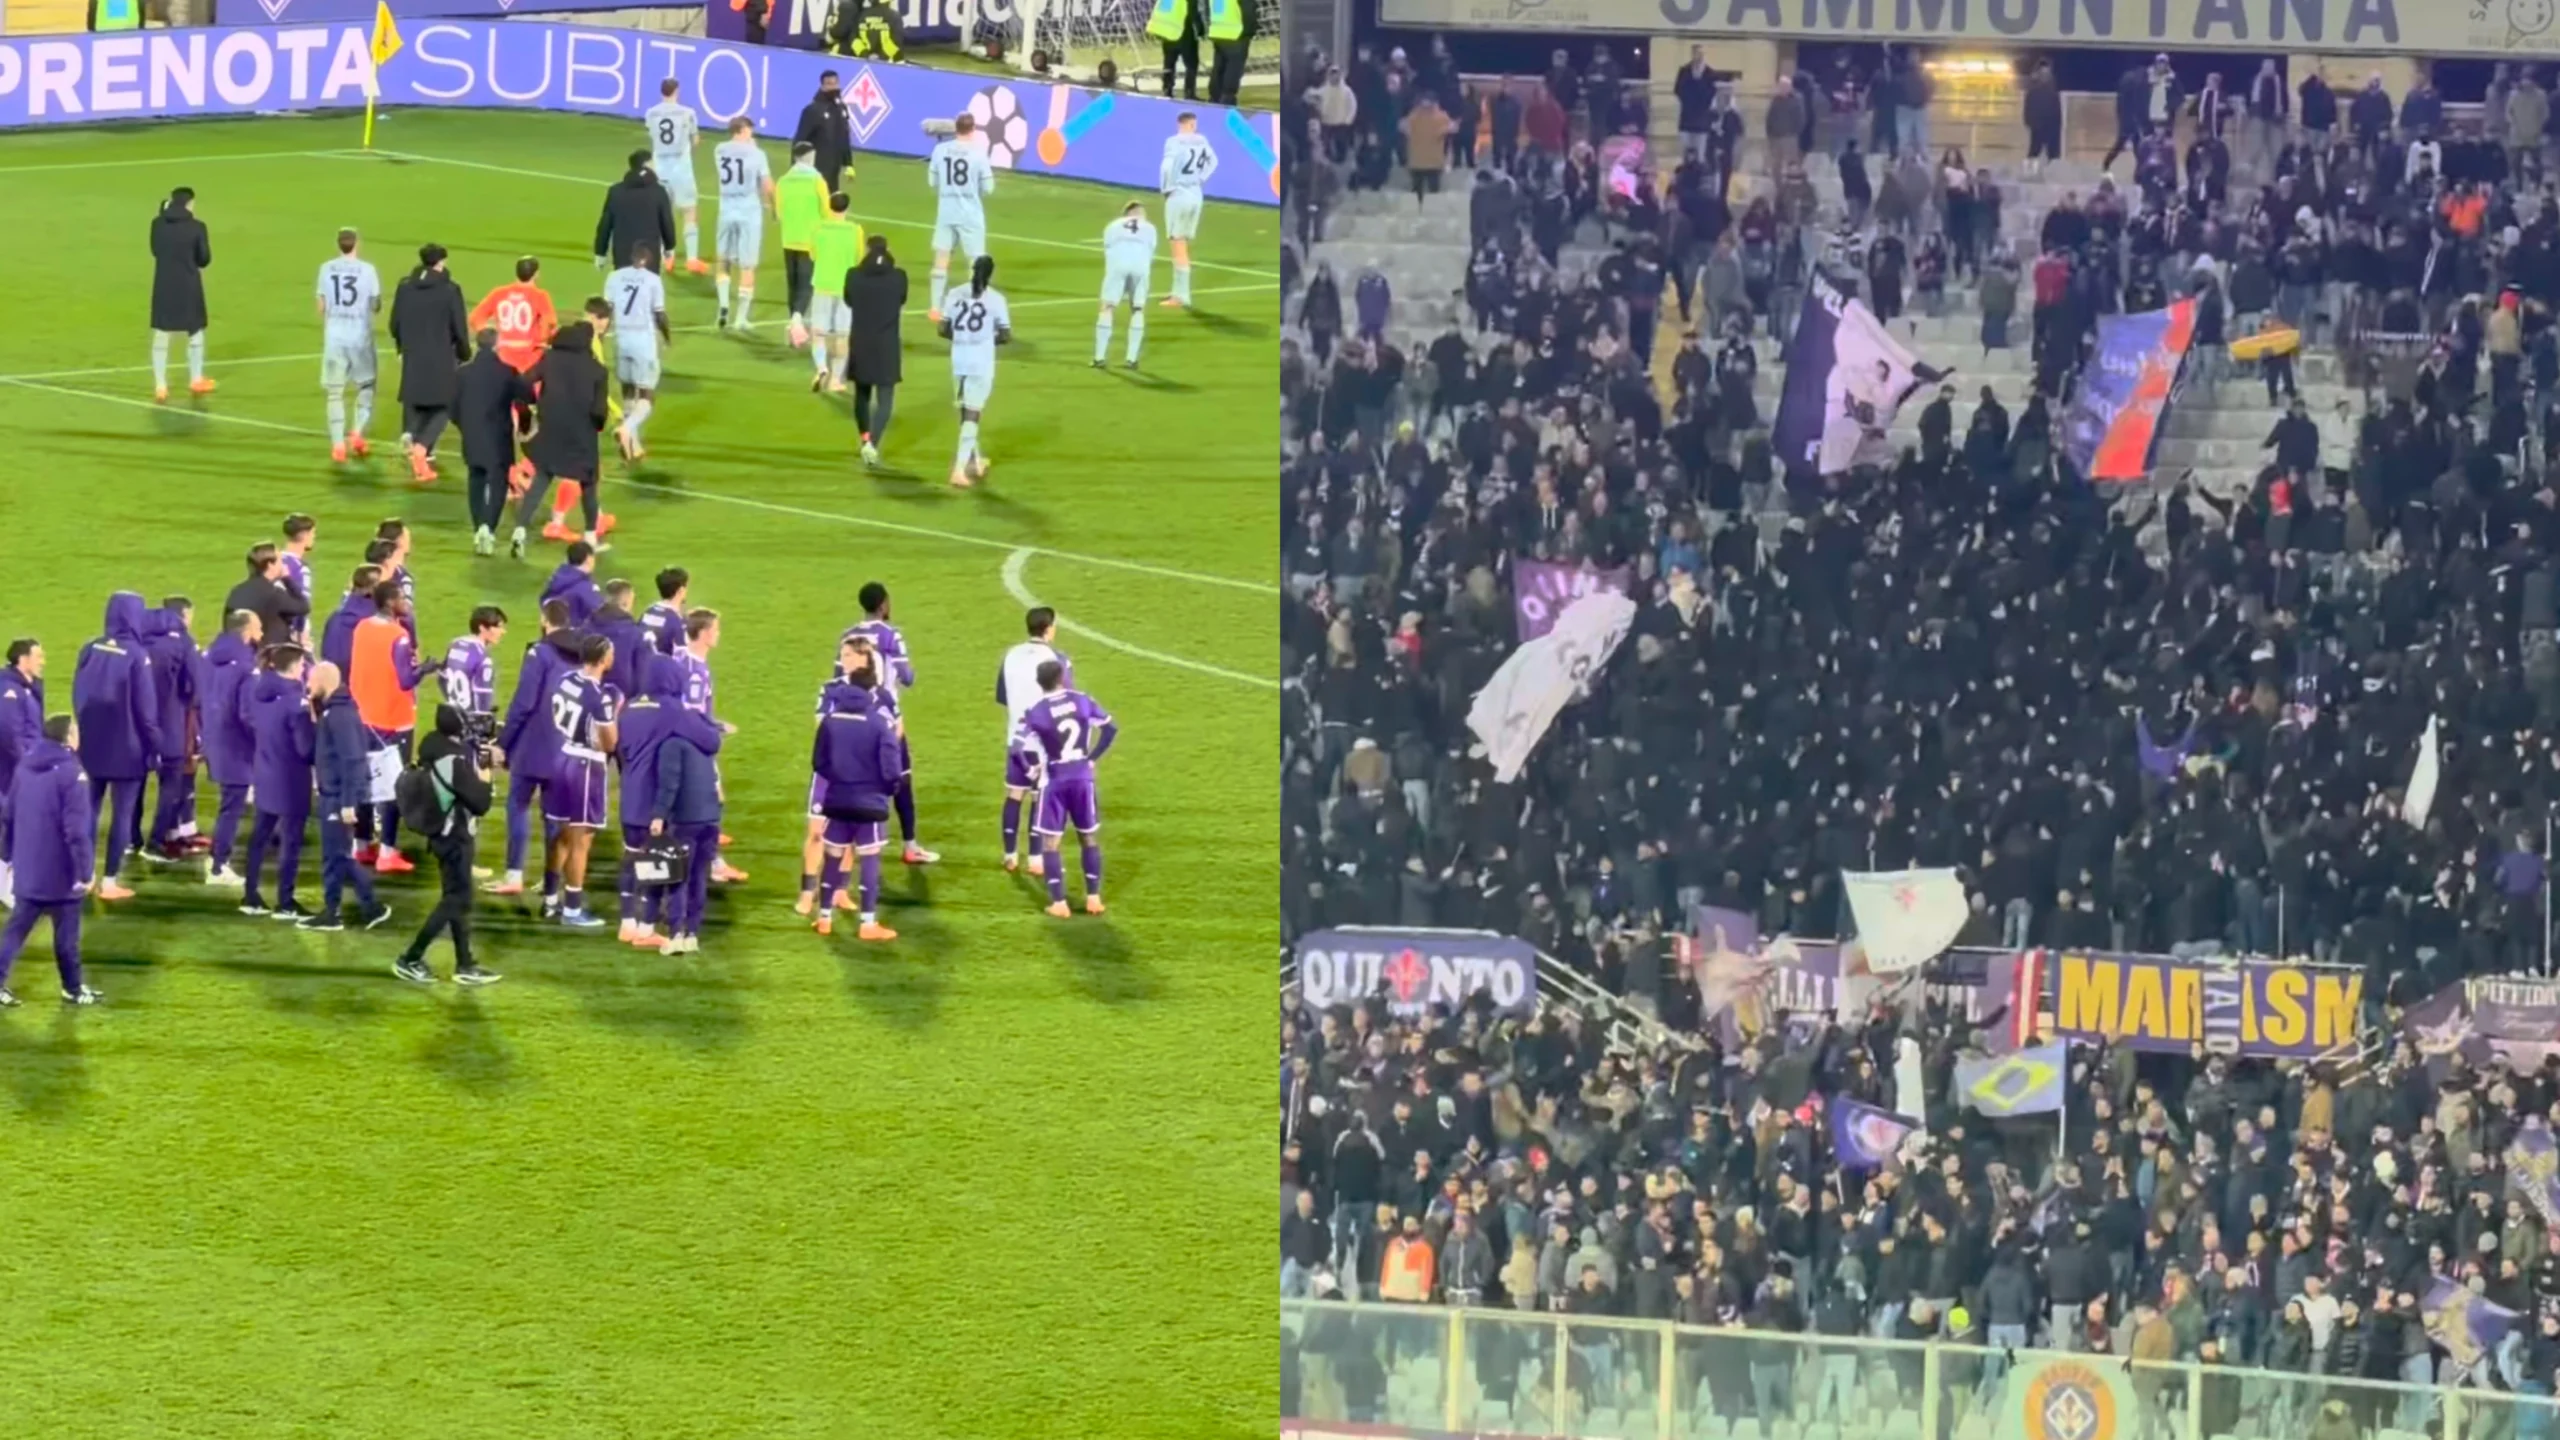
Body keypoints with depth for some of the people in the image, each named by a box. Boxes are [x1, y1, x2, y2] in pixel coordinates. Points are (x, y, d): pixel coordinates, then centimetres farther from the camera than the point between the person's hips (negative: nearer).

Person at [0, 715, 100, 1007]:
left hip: (27, 867, 7)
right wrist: (84, 871, -17)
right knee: (67, 931, 8)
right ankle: (73, 989, 19)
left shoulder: (25, 766, 6)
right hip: (60, 871, -7)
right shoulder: (70, 773, -19)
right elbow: (77, 829, -21)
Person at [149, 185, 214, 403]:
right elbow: (204, 259, -3)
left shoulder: (158, 224, -4)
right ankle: (196, 380, 31)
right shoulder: (196, 227, -11)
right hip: (188, 287, -2)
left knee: (160, 336, 7)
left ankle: (160, 385, 6)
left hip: (163, 286, 2)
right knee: (195, 333, 18)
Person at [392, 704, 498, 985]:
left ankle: (465, 965, 21)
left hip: (445, 833, 9)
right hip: (455, 838, -9)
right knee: (455, 901, 0)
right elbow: (480, 803, -22)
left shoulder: (432, 746, -2)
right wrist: (484, 779, -5)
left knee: (457, 898, 15)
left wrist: (480, 758, 3)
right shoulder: (455, 762, -27)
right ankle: (410, 960, 3)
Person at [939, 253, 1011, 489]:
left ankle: (975, 461, 34)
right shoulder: (995, 299, -7)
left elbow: (943, 330, 1)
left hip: (959, 361, 4)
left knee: (966, 413, 19)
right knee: (971, 415, -2)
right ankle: (960, 468, -10)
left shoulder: (955, 294, 1)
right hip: (982, 362, -4)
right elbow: (1006, 335, -6)